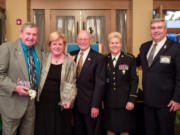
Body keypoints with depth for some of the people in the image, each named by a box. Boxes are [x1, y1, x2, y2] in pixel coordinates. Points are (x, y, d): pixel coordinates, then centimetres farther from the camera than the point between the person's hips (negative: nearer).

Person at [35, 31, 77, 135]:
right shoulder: (44, 57, 3)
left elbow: (72, 84, -4)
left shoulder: (70, 62, -3)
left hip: (60, 104, -2)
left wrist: (70, 100, -16)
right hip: (43, 102, 2)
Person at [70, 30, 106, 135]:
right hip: (76, 103, 4)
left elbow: (100, 83, -12)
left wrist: (95, 105, -16)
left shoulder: (99, 58, -9)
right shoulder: (73, 55, 6)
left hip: (90, 104, -4)